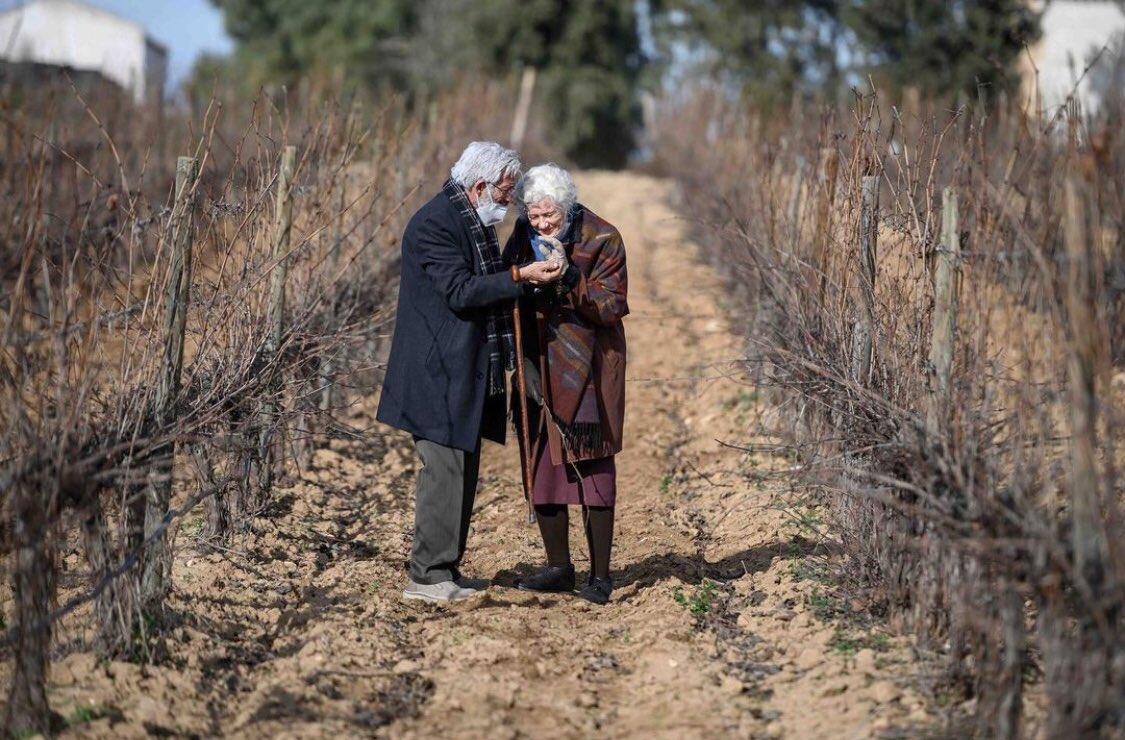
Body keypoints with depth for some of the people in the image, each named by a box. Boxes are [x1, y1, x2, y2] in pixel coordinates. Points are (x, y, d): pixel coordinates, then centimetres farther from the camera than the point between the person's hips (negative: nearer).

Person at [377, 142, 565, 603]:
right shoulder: (434, 223, -15)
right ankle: (427, 577, -3)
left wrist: (528, 277, 10)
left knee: (461, 472, 12)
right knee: (444, 471, -8)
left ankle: (446, 570, 20)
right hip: (439, 373, -10)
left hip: (466, 373, 10)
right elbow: (460, 291, -23)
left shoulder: (474, 221, 16)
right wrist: (520, 276, -24)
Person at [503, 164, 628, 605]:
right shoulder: (523, 237, 4)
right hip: (538, 368, 5)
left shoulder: (600, 240, -10)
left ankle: (600, 576, 3)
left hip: (586, 369, -5)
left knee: (593, 469, -4)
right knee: (540, 466, 8)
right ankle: (558, 568, 21)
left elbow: (611, 307, -14)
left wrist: (570, 275, -26)